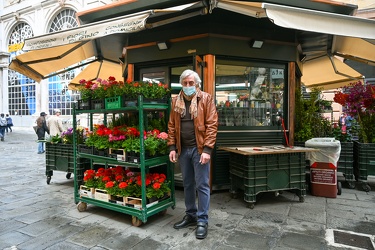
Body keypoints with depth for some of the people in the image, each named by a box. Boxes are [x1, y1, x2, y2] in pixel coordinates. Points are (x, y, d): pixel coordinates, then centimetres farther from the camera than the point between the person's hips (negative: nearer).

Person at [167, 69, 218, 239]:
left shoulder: (206, 99, -4)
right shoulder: (176, 101, 9)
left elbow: (212, 125, -10)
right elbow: (172, 126, 9)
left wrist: (207, 149, -16)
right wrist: (172, 147, 2)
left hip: (199, 148, -4)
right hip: (183, 149, 5)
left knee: (202, 185, 3)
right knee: (187, 184, 15)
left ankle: (202, 221, 16)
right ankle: (191, 215, 31)